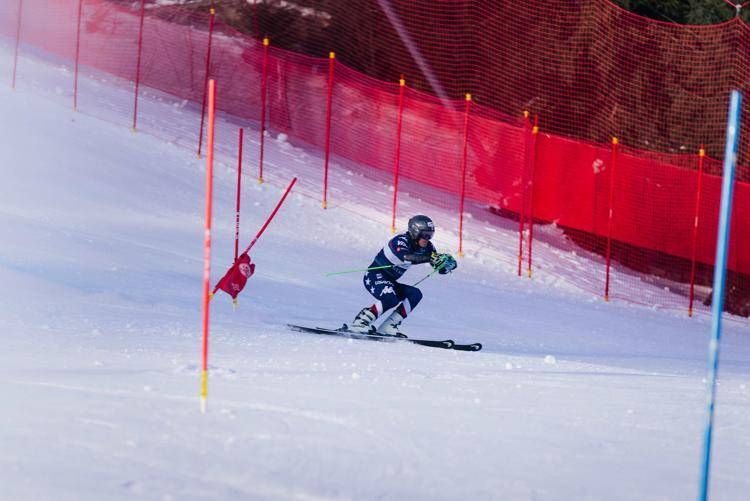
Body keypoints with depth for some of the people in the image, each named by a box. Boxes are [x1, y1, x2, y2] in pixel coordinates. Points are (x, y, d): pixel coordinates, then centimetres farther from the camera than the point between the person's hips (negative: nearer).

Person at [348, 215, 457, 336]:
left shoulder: (426, 247, 1)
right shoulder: (401, 241, -21)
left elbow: (441, 268, 0)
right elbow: (405, 257, -43)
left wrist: (448, 263, -24)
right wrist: (430, 258, -48)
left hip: (389, 282, 9)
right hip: (374, 277, -9)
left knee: (415, 295, -8)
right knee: (391, 299, -30)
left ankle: (387, 327, -10)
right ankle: (359, 323, -22)